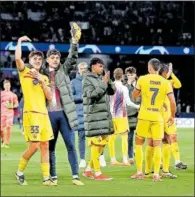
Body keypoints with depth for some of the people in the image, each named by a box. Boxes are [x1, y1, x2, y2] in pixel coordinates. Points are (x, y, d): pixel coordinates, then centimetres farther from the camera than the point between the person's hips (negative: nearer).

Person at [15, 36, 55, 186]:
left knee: (45, 146, 3)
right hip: (31, 113, -6)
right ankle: (20, 171, 9)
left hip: (44, 114, 6)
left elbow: (49, 97, 9)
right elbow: (17, 58, -17)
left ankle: (46, 178, 5)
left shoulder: (44, 77, 18)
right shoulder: (24, 72, 3)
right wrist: (20, 42, -6)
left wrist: (42, 81, -1)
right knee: (34, 146, -11)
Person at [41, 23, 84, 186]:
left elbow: (73, 58, -7)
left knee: (71, 145, -3)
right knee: (50, 147, 5)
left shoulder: (64, 70, 8)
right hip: (49, 114, 0)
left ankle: (75, 176, -2)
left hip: (64, 113, 0)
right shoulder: (42, 73, 7)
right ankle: (53, 177, 11)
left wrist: (75, 42, -19)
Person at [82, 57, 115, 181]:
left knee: (103, 142, 9)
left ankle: (88, 170, 18)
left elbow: (112, 91, 14)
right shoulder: (87, 80, -6)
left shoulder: (101, 79, 13)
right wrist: (103, 83, -16)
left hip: (104, 114, 8)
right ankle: (97, 173, -3)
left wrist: (108, 82, -3)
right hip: (94, 115, -8)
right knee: (96, 143, -7)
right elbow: (92, 94, -16)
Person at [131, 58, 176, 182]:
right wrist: (172, 116, 9)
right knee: (157, 146, 5)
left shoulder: (142, 79, -3)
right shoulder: (166, 83, -1)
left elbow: (134, 96, 8)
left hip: (144, 117, -1)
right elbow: (173, 102, -5)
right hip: (158, 118, 1)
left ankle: (139, 172, 10)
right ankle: (156, 174, -1)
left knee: (139, 143, 12)